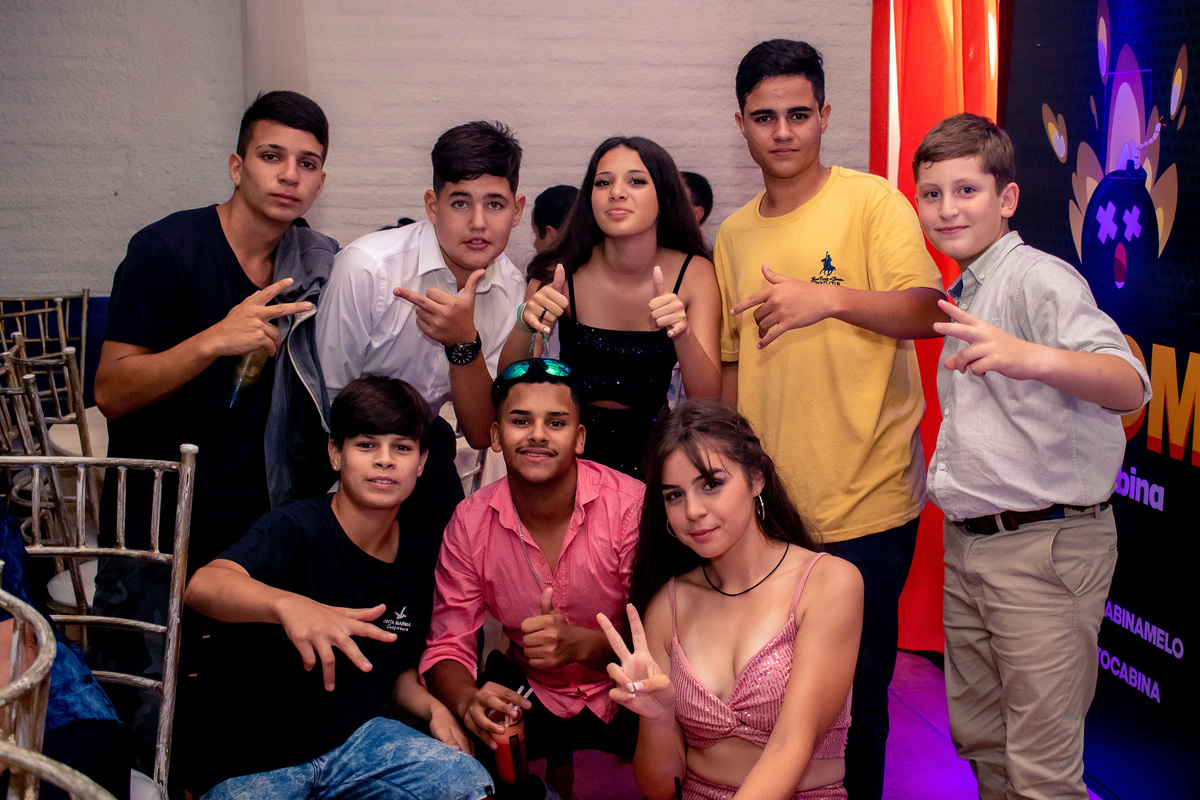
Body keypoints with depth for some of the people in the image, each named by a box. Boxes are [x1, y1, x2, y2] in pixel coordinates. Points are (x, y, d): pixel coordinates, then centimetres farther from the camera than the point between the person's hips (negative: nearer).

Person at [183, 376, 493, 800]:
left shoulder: (418, 554, 3)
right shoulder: (297, 527, -17)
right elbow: (201, 586, -37)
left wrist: (432, 707, -5)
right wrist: (288, 604, -56)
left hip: (354, 738, 5)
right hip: (251, 763, -4)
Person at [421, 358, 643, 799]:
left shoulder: (630, 505, -18)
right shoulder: (470, 522, -8)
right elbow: (447, 645, -6)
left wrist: (581, 644, -36)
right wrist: (468, 703, -28)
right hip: (530, 688, 3)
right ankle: (558, 763, 9)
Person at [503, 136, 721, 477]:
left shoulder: (694, 274, -8)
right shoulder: (562, 273, -10)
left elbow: (707, 399, -13)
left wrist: (683, 334, -33)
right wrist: (526, 326, -30)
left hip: (649, 443, 1)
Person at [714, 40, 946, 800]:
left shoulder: (872, 202, -4)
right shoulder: (733, 235, 11)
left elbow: (927, 311, -13)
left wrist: (830, 298, -26)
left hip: (864, 502, -4)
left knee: (855, 694, 4)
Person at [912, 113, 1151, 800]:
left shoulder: (1040, 279, -13)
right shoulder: (962, 295, 15)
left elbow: (1129, 386, -30)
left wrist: (1033, 357, -47)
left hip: (1046, 544, -8)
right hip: (967, 541, 9)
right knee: (978, 738, 19)